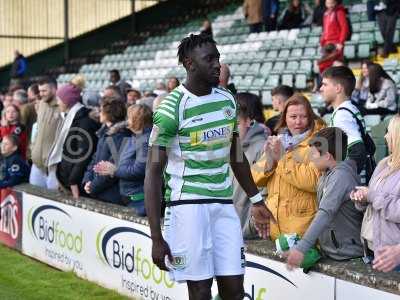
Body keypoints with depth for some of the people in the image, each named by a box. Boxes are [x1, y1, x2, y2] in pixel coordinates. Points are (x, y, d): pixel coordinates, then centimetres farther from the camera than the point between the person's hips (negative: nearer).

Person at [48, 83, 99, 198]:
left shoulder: (84, 119, -13)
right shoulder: (68, 117, 16)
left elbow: (84, 154, -19)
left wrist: (74, 181, -20)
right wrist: (60, 177, 13)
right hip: (65, 178, 9)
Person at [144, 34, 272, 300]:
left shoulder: (228, 100, 7)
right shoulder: (172, 107, -11)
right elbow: (153, 174, -12)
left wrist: (256, 200, 21)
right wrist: (156, 238, -16)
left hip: (224, 203, 6)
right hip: (188, 205, -5)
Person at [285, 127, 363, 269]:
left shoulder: (340, 175, -19)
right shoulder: (327, 175, 10)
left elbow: (326, 214, -29)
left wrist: (301, 248, -35)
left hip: (346, 255, -8)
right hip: (330, 251, 8)